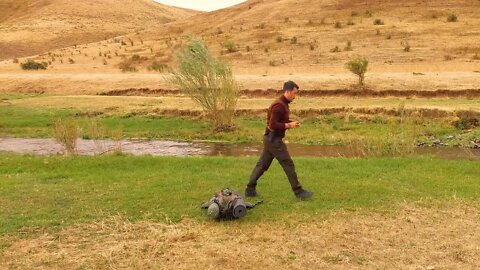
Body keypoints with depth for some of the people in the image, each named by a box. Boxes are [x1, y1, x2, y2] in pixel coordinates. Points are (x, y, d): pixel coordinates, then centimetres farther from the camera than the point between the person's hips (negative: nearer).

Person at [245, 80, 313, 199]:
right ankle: (298, 191, 3)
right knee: (288, 164, -4)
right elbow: (273, 125, -23)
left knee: (262, 164, 12)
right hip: (274, 139, -10)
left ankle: (250, 189, 17)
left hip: (271, 139, 10)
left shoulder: (283, 104, 14)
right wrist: (289, 125, -18)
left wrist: (292, 123, 5)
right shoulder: (279, 105, -18)